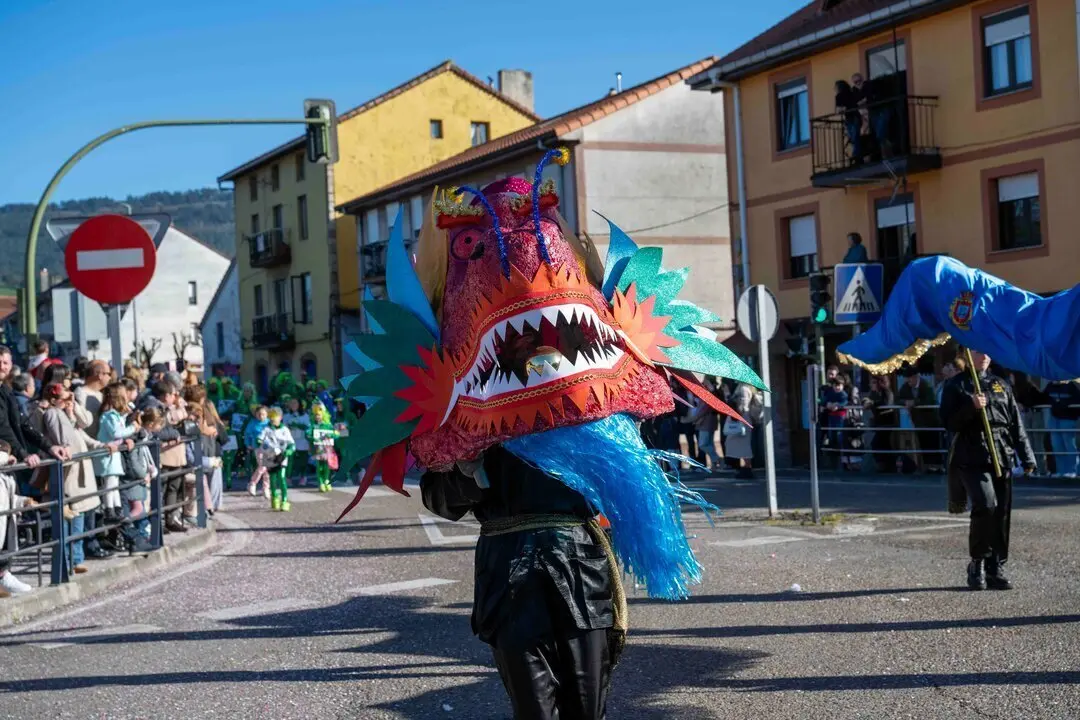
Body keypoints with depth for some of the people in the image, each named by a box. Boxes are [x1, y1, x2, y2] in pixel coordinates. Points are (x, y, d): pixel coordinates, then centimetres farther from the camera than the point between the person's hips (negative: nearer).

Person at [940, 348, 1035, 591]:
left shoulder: (1001, 385, 16)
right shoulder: (956, 386, 5)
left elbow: (1016, 424, 14)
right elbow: (949, 423, -2)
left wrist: (1027, 458, 8)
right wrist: (971, 408, -16)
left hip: (1002, 459, 5)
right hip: (972, 458, -4)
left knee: (1002, 514, 4)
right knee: (986, 505, -20)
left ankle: (996, 570, 14)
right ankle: (977, 563, -3)